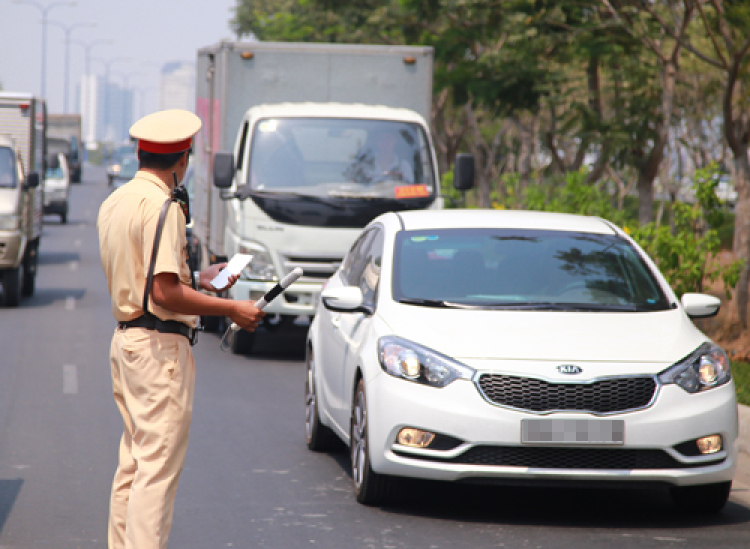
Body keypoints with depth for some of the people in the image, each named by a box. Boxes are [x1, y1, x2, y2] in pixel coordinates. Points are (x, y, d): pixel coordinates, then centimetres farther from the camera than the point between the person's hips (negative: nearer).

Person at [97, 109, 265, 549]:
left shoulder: (113, 203, 13)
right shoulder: (161, 206, -16)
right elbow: (165, 293, -22)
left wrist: (198, 280, 26)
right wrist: (232, 309, -13)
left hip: (125, 341, 10)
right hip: (161, 345, -10)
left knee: (132, 463, 15)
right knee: (158, 465, -8)